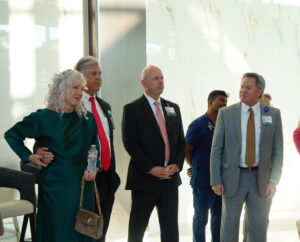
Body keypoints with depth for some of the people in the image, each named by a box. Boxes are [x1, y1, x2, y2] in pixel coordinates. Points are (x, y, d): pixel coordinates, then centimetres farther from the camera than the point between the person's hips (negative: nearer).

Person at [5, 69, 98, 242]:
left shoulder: (87, 119, 6)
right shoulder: (44, 117, -5)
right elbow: (11, 135, 2)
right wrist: (28, 156, -6)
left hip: (82, 184, 4)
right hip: (56, 184, -4)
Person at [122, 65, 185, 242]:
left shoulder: (173, 108, 13)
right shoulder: (132, 109, -3)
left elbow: (181, 141, 13)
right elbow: (130, 143, -10)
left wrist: (177, 164, -4)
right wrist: (151, 168, -16)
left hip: (170, 178, 5)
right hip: (145, 178, -5)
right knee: (138, 227, 5)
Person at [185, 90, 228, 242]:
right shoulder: (198, 125, -10)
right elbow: (187, 152, -5)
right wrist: (198, 168, 8)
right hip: (203, 182, -5)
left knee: (219, 217, 14)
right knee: (201, 218, 6)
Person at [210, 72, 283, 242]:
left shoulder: (273, 114, 2)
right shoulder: (226, 113, -1)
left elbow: (278, 150, 1)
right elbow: (216, 149, -1)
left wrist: (273, 180, -8)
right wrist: (216, 180, -6)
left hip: (261, 180, 1)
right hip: (233, 178, -1)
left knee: (258, 227, 7)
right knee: (229, 223, 7)